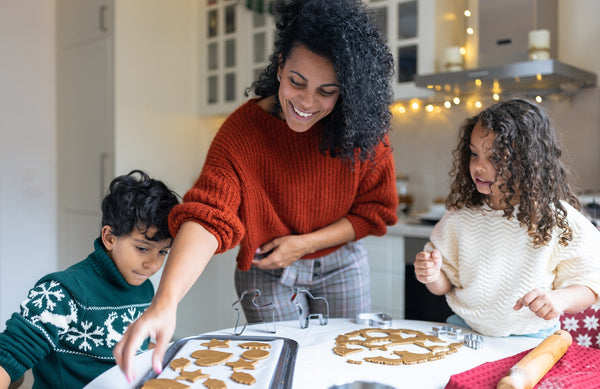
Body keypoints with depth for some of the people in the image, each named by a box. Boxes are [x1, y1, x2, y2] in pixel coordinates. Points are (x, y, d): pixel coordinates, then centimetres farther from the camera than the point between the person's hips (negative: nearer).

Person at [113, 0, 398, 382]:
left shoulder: (362, 126, -18)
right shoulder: (242, 130, -25)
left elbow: (376, 209, -8)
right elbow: (206, 217, -36)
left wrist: (305, 243, -19)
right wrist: (165, 303, -51)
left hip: (342, 265, 2)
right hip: (267, 273, -2)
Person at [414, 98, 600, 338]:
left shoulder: (558, 220, -7)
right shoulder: (461, 215, 2)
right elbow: (445, 286, 10)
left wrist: (560, 298, -22)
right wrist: (433, 277, -13)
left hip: (529, 341, -1)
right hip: (463, 331, 2)